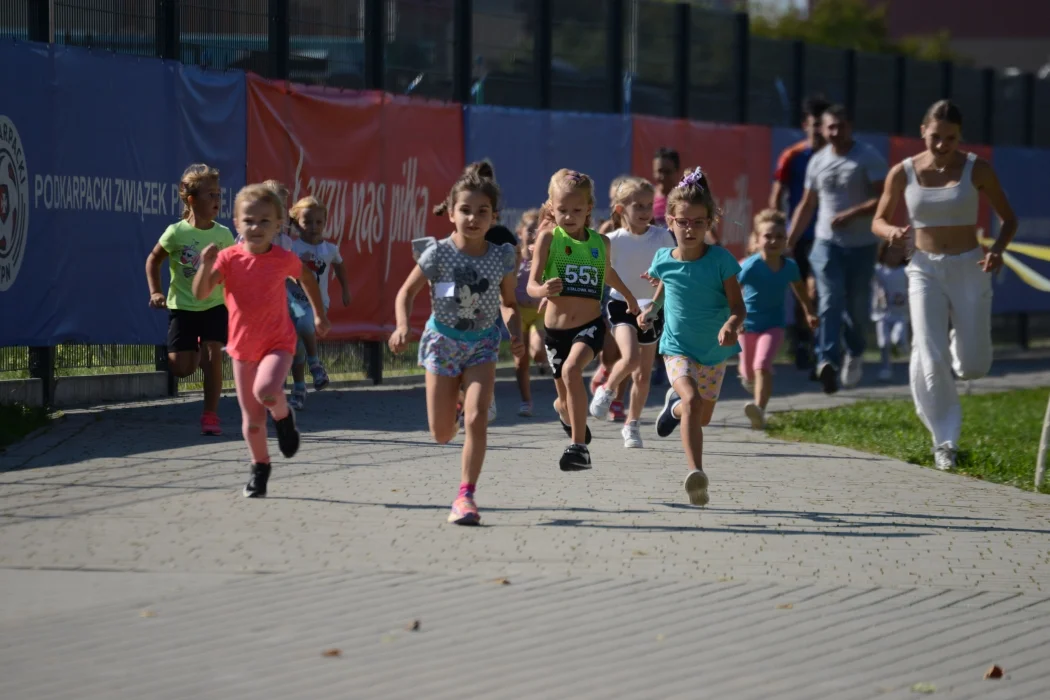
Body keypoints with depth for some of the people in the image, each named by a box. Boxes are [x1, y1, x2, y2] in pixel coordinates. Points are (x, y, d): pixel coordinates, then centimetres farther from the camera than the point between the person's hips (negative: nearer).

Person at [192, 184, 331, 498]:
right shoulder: (228, 258, -10)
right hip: (243, 346, 2)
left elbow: (306, 277, 14)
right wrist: (206, 266, -38)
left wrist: (319, 314, 18)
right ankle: (260, 468, 29)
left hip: (278, 343, -2)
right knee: (252, 419, 7)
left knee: (266, 391, -31)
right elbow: (200, 293, -21)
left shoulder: (283, 259, -9)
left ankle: (284, 416, 3)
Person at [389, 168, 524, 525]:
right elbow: (407, 292, -3)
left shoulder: (501, 258, -6)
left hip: (483, 344, 1)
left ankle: (466, 495, -11)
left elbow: (509, 304, 8)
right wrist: (402, 326, -21)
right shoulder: (438, 254, -12)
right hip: (443, 340, -1)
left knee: (476, 419, -18)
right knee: (442, 434, 5)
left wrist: (515, 334, -10)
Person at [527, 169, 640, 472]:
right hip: (556, 329, 0)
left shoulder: (600, 243, 3)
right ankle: (564, 410, 54)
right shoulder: (548, 239, -6)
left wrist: (629, 297, 41)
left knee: (571, 369, -31)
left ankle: (579, 447, -29)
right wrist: (543, 290, -36)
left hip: (591, 325, 0)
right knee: (567, 400, 13)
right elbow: (532, 284, -13)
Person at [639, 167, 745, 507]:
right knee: (693, 400, -28)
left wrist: (731, 325, -37)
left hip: (714, 351, 1)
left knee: (702, 417, 18)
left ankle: (675, 405, 54)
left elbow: (738, 306, -17)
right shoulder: (664, 260, -8)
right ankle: (696, 472, -31)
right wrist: (651, 309, 4)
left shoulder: (720, 260, -16)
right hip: (677, 348, -1)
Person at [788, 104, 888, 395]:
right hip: (827, 242, 2)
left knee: (857, 305, 7)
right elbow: (806, 206, 16)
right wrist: (788, 243, 12)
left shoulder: (868, 158, -5)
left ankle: (855, 354, 33)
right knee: (830, 301, -15)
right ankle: (827, 360, -27)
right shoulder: (817, 161, 9)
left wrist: (851, 214, -23)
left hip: (861, 245, -2)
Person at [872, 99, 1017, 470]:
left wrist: (998, 250, -16)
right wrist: (892, 232, -15)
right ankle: (945, 441, 1)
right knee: (931, 361, -13)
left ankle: (959, 347, 35)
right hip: (925, 270, 0)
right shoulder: (903, 173, -2)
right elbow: (879, 220, 9)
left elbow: (1008, 218, 4)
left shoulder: (977, 169, -5)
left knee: (974, 366, -2)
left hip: (969, 269, 0)